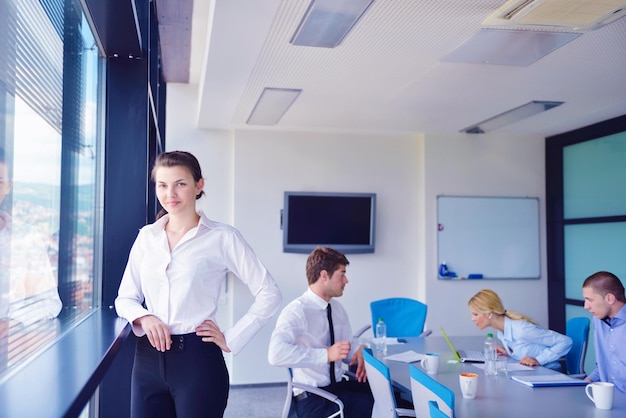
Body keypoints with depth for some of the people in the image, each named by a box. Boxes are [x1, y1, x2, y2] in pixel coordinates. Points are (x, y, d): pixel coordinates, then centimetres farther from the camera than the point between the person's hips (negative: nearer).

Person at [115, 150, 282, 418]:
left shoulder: (222, 237, -6)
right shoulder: (146, 236, 7)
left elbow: (269, 294, -8)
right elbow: (125, 298, 11)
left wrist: (231, 339, -8)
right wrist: (144, 318, -9)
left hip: (197, 359, -4)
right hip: (147, 360, 4)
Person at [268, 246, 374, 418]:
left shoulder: (337, 307, 8)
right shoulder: (297, 311, -16)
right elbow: (276, 354, -31)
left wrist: (360, 352, -8)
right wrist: (326, 354, -34)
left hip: (339, 385, 7)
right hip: (313, 398, -7)